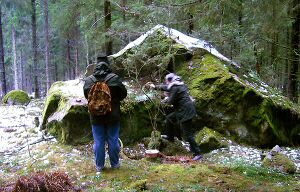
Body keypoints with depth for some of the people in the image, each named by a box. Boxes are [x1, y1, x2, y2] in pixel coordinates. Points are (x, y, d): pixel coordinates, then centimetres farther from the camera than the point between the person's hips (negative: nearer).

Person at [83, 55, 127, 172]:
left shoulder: (89, 80, -5)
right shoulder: (114, 78, -11)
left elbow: (86, 95, 7)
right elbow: (123, 93, -3)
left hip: (96, 117, 1)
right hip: (112, 115, -1)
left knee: (98, 142, 10)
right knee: (113, 140, 10)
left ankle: (99, 165, 19)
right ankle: (114, 163, 22)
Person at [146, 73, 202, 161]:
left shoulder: (175, 88, -17)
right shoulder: (176, 85, 13)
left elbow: (171, 101, -14)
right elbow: (166, 87, 27)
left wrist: (166, 98, 8)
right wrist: (155, 86, 35)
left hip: (185, 111, -10)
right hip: (182, 110, 10)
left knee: (187, 134, -6)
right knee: (169, 118, 27)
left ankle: (197, 153, 0)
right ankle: (170, 137, 41)